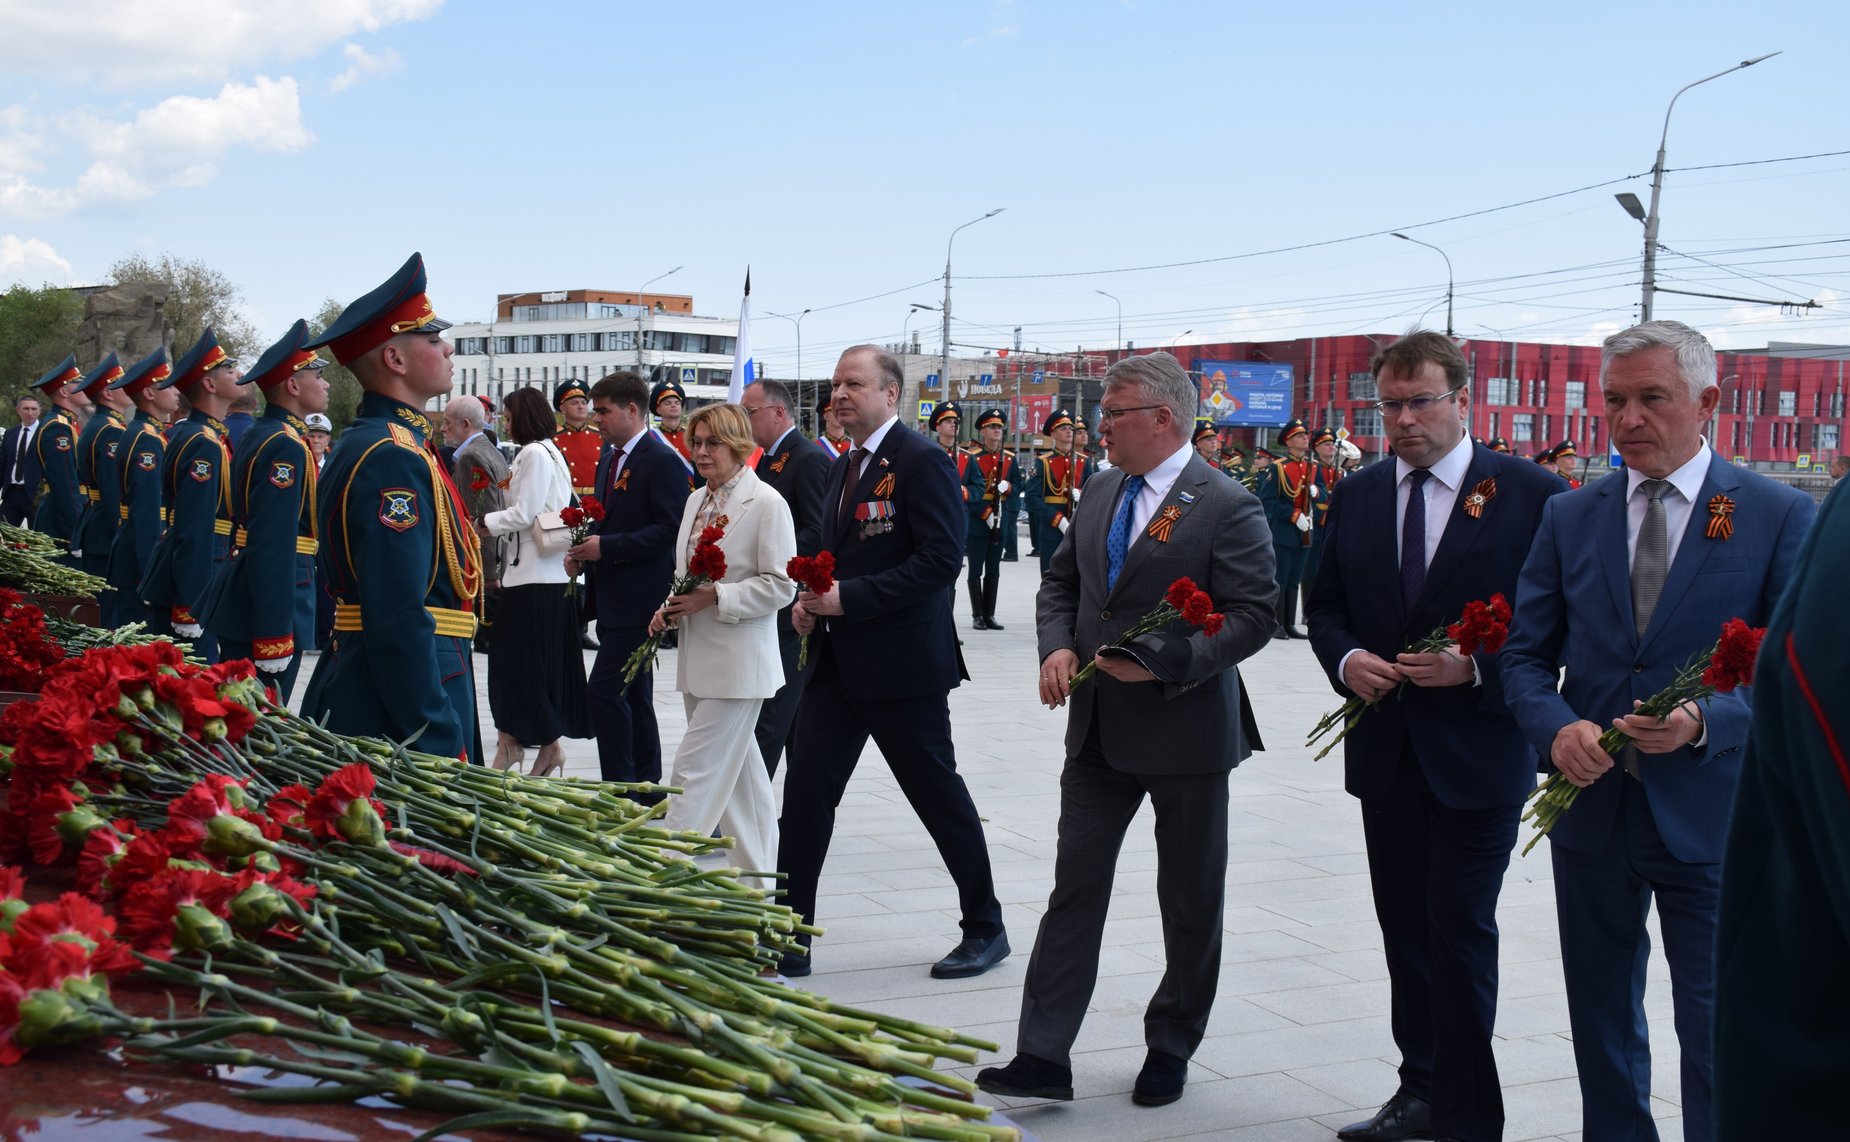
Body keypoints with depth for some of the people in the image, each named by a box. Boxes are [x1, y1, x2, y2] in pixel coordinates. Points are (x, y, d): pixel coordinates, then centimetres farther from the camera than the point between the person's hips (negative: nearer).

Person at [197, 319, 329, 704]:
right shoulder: (286, 446, -17)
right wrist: (274, 641, -26)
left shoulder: (261, 434, 14)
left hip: (240, 601, 10)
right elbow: (273, 550, -24)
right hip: (266, 611, -10)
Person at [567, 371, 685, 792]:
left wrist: (607, 547, -21)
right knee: (635, 696, 14)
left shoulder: (663, 461, -13)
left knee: (604, 690, -13)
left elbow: (671, 528, -20)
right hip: (612, 598, 10)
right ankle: (647, 791, 22)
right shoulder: (608, 459, 16)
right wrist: (583, 550, 5)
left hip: (640, 597, -9)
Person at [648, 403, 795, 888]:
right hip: (698, 657, 8)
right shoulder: (697, 500, 13)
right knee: (740, 771, 14)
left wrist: (715, 597, -20)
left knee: (697, 767, -9)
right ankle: (757, 874, 22)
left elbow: (780, 586, -14)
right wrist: (670, 608, 3)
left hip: (739, 661, -8)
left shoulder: (766, 503, -11)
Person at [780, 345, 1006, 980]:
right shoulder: (842, 468, 15)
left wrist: (849, 597, -22)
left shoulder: (922, 461, -12)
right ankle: (790, 942, 7)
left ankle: (985, 929, 23)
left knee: (939, 797, 5)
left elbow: (941, 559, -21)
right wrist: (812, 599, 3)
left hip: (902, 663, -8)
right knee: (805, 794, 1)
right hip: (837, 661, 8)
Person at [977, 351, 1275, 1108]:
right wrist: (1056, 647, -4)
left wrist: (1161, 662, -24)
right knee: (1074, 888, 4)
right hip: (1099, 729, 6)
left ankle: (1171, 1047, 28)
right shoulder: (1100, 493, 8)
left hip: (1185, 731, -5)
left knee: (1190, 901, 11)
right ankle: (1043, 1057, 7)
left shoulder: (1225, 507, -13)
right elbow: (1060, 582, 15)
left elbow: (1252, 616, -16)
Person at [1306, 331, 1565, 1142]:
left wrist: (1476, 667, -21)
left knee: (1461, 931, -4)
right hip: (1386, 751, 5)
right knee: (1405, 928, 14)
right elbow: (1324, 607, 13)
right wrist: (1345, 658, -7)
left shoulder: (1530, 494, -8)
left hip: (1478, 749, -5)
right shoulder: (1356, 497, 7)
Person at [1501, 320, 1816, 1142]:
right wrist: (1557, 727, -14)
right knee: (1601, 1020, 16)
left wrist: (1704, 721, -23)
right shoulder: (1569, 518, 5)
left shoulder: (1779, 515, -4)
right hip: (1591, 804, 4)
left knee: (1719, 1036, 1)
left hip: (1710, 816, -3)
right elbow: (1525, 656, 6)